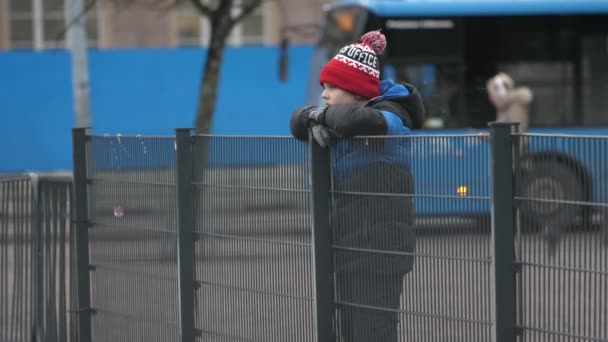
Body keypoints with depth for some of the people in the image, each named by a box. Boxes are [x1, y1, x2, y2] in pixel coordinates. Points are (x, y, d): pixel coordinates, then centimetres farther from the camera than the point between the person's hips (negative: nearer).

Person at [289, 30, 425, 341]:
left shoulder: (390, 118, -13)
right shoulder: (338, 124, 14)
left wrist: (324, 114, -11)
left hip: (379, 248, -9)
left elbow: (352, 119, -32)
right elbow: (299, 120, 14)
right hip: (347, 245, 9)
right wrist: (314, 122, -9)